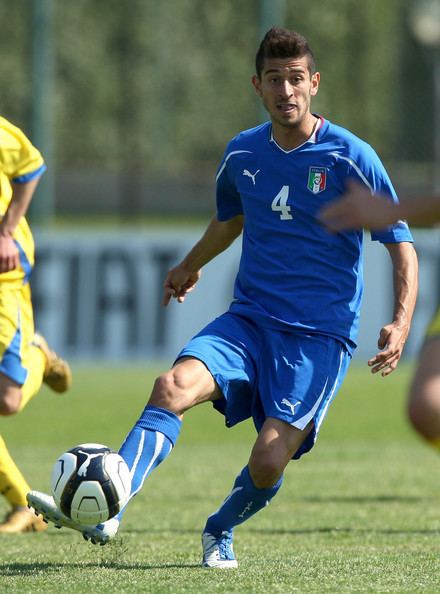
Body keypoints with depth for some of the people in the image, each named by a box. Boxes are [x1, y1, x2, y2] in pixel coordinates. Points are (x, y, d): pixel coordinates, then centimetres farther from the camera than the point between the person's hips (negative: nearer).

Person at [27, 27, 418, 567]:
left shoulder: (351, 157, -8)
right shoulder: (243, 153, 7)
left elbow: (402, 246, -5)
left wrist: (401, 321, -18)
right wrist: (192, 265, 43)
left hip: (320, 335, -4)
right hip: (249, 320, 4)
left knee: (269, 460, -17)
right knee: (174, 385, -26)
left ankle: (221, 531, 18)